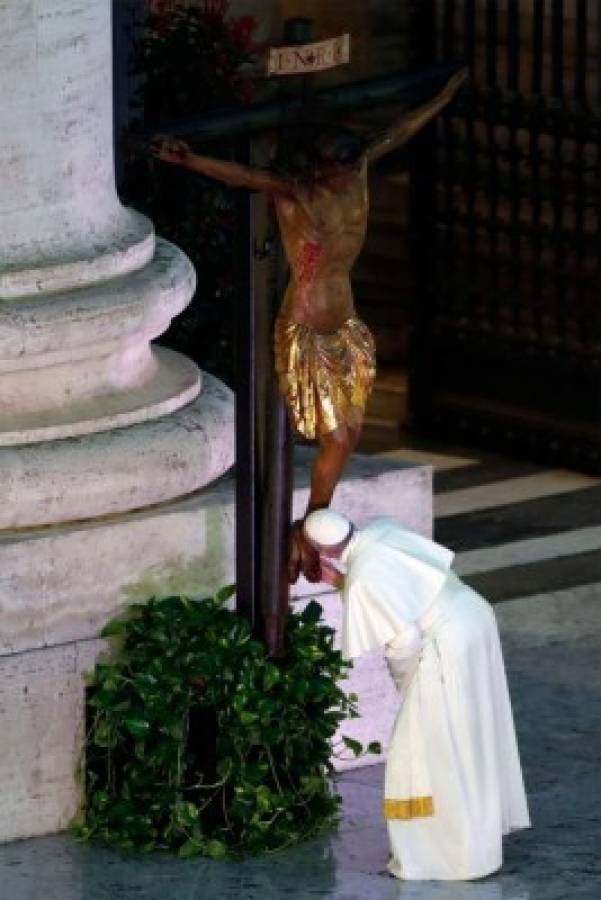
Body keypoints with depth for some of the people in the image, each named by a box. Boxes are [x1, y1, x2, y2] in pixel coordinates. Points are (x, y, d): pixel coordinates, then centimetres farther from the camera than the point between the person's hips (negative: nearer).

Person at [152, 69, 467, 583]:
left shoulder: (354, 174, -2)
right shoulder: (291, 193, -20)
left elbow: (397, 136, 11)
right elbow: (240, 175, -37)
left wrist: (444, 99, 23)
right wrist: (189, 162, -55)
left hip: (345, 327, 7)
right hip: (306, 334, -7)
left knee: (347, 435, 10)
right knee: (336, 437, -4)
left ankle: (313, 531, 24)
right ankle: (310, 534, 10)